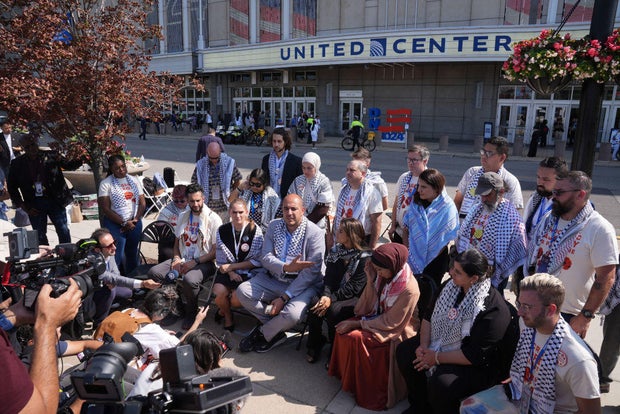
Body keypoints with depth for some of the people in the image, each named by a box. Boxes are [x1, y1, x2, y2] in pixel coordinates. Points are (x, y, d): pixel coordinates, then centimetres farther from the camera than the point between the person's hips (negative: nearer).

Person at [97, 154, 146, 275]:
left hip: (134, 223, 4)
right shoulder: (106, 183, -4)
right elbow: (105, 208, -10)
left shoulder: (133, 180, 9)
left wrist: (136, 219, -8)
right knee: (117, 256, -8)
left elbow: (142, 202, 6)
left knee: (132, 254, 13)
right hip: (114, 224, -4)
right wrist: (124, 223, -13)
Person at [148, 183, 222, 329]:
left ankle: (191, 313, -5)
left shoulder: (214, 219, -6)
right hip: (182, 259, 6)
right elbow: (177, 242, 19)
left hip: (203, 262, -6)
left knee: (190, 280, -36)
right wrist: (176, 258, -1)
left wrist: (195, 262, -16)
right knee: (154, 272, -16)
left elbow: (216, 251, -9)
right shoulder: (183, 216, 14)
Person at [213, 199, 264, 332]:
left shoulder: (255, 231, -8)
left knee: (236, 300, -24)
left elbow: (257, 261, -9)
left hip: (248, 272, -3)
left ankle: (223, 309, 18)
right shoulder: (222, 231, 3)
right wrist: (230, 272, -13)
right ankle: (227, 316, 14)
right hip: (227, 271, 3)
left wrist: (231, 267, -12)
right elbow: (220, 259, 6)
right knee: (218, 294, -23)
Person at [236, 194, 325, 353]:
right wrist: (286, 267, -26)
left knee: (292, 314, -31)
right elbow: (266, 258, -4)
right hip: (274, 279, 5)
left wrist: (284, 297, -20)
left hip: (303, 284, -5)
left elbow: (311, 272, -17)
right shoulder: (274, 226, 2)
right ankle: (276, 329, 0)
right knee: (242, 291, -14)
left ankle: (262, 334, 3)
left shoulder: (315, 233, -14)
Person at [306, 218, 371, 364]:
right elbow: (329, 276, 2)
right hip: (335, 293, 5)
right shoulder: (336, 250, 7)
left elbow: (355, 286, -17)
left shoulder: (364, 257, -12)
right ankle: (314, 346, -5)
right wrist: (326, 295, -17)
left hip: (355, 298, -5)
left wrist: (332, 298, -23)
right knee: (315, 303, -23)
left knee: (333, 310, -32)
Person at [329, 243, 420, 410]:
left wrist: (356, 324, -21)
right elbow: (371, 306, -5)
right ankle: (344, 373, 9)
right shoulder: (385, 275, -10)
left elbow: (390, 323, -23)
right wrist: (370, 280, -19)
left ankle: (359, 387, 0)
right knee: (344, 329, -13)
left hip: (394, 331, -7)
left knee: (355, 337, -23)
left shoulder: (409, 290, -30)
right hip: (379, 317, 7)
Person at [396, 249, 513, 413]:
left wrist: (437, 358, -21)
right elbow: (429, 315, 3)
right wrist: (424, 345, -11)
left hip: (477, 365, -7)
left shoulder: (493, 309, -28)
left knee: (441, 383, -31)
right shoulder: (452, 285, -6)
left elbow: (475, 355, -27)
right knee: (404, 351, -4)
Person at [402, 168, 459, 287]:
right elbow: (406, 228, 2)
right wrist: (407, 250, -7)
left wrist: (429, 262, -11)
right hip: (414, 259, 4)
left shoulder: (447, 207, -17)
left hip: (434, 260, -4)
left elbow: (447, 239, -14)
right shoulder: (416, 203, -2)